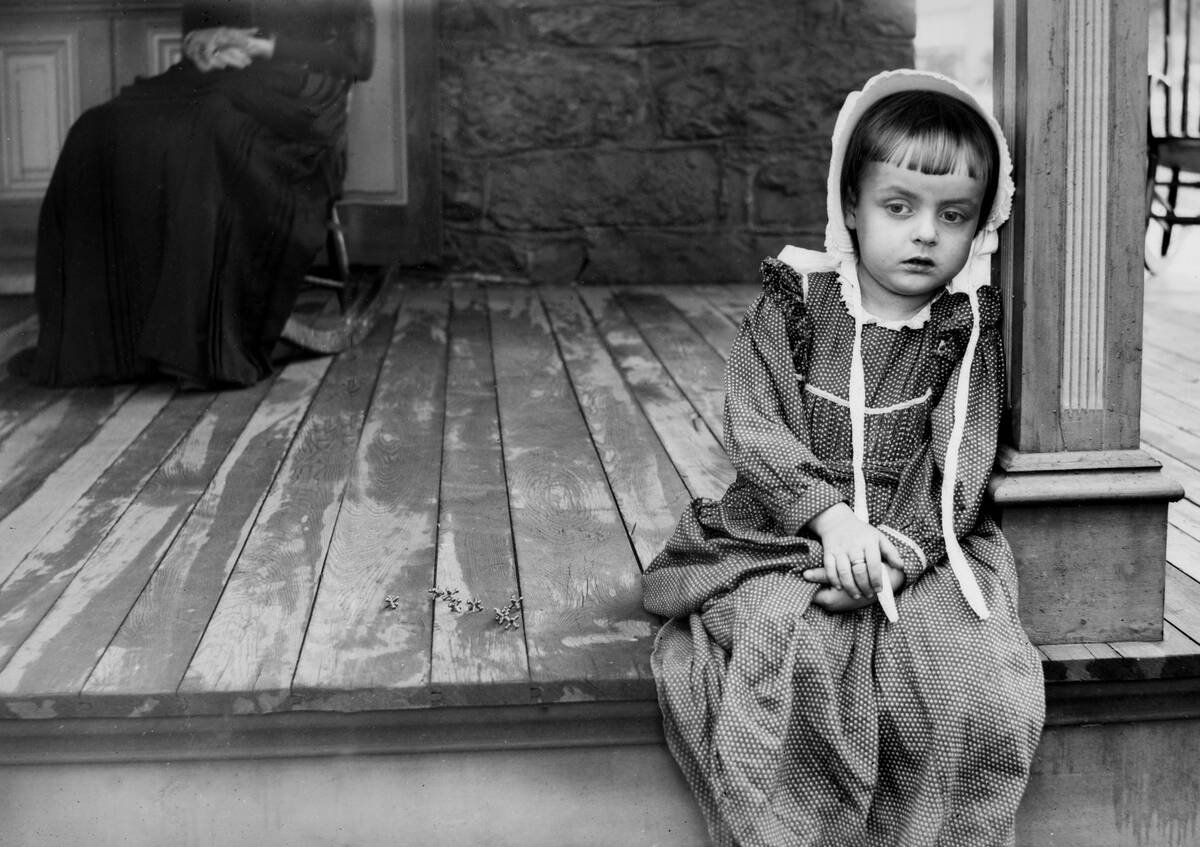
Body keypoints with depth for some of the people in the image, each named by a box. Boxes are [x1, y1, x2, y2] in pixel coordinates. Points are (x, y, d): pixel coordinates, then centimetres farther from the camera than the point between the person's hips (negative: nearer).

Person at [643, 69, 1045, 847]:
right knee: (788, 645, -31)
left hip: (915, 546, 1)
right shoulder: (795, 300, 3)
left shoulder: (968, 328, 5)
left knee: (973, 668, -25)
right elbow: (753, 422, -5)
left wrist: (899, 546, -21)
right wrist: (833, 518, -19)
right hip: (786, 535, -1)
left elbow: (958, 463, -3)